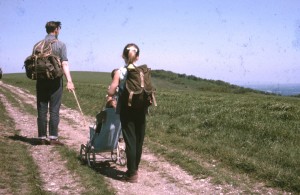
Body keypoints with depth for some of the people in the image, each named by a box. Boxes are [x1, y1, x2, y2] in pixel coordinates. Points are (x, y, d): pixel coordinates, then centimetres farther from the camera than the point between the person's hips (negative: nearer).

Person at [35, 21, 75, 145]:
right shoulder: (60, 45, -3)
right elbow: (64, 64, -12)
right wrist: (69, 81, -16)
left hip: (41, 80, 3)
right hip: (55, 80, -3)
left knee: (41, 110, 7)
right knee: (54, 110, 1)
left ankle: (42, 138, 10)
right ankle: (53, 138, -1)